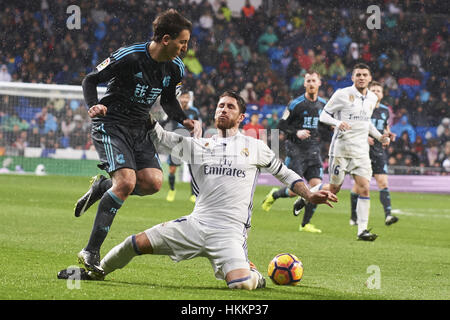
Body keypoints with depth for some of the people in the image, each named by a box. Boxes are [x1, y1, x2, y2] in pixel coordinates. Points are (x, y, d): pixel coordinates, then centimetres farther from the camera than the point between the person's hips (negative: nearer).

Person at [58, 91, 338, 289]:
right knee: (137, 243, -8)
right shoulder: (198, 146, 13)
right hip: (196, 223, 2)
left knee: (240, 284, -27)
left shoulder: (254, 147, 9)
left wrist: (310, 195, 8)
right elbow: (158, 137, 12)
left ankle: (253, 275, 12)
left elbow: (283, 171, 19)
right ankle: (96, 271, 19)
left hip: (230, 232, -2)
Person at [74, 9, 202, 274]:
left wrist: (186, 120, 2)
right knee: (127, 181, -23)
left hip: (139, 129, 7)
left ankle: (101, 187, 16)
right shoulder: (129, 57, -18)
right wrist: (94, 106, -26)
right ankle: (91, 252, -16)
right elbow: (90, 80, -8)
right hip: (111, 125, -7)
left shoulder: (175, 68, 1)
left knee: (153, 182, -13)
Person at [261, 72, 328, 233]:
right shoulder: (296, 104, -7)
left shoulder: (323, 104, 9)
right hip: (296, 150, -5)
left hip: (314, 151, 5)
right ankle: (274, 195, 24)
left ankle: (305, 224, 5)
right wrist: (296, 132, -19)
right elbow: (281, 125, -4)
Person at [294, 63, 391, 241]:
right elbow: (323, 115, -4)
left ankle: (362, 230, -3)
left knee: (364, 189, -8)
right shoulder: (342, 94, -8)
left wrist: (379, 136, 16)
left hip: (361, 151, 4)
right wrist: (338, 122, -23)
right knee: (334, 189, 3)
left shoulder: (373, 98, 11)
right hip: (341, 148, -4)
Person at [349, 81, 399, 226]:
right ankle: (354, 217, 15)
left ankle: (388, 215, -19)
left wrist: (389, 135, 4)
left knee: (383, 182, -11)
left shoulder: (385, 110, 13)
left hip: (379, 151, 3)